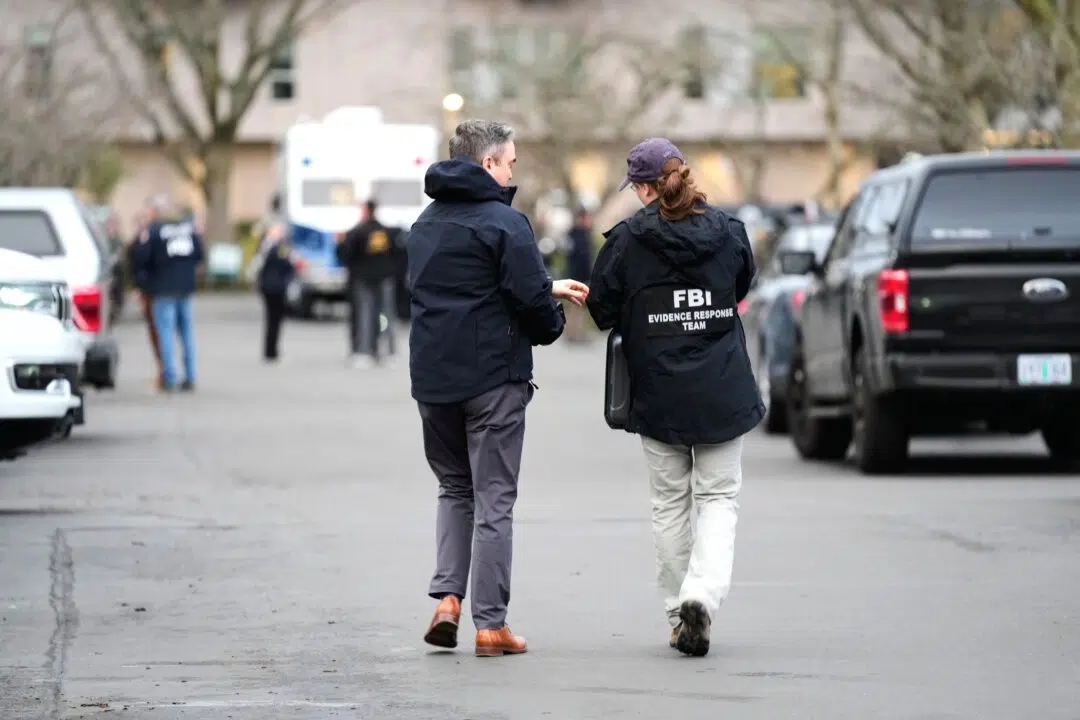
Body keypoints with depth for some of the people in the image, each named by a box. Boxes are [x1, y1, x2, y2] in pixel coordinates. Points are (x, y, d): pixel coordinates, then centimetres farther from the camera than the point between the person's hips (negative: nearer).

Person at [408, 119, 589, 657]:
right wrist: (553, 322, 6)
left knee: (454, 487, 20)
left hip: (432, 376, 6)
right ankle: (490, 625, 1)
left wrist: (549, 289, 23)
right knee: (494, 499, 1)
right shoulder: (503, 222, -11)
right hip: (492, 376, -6)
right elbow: (530, 300, -17)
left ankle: (446, 597, 3)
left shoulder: (425, 224, 15)